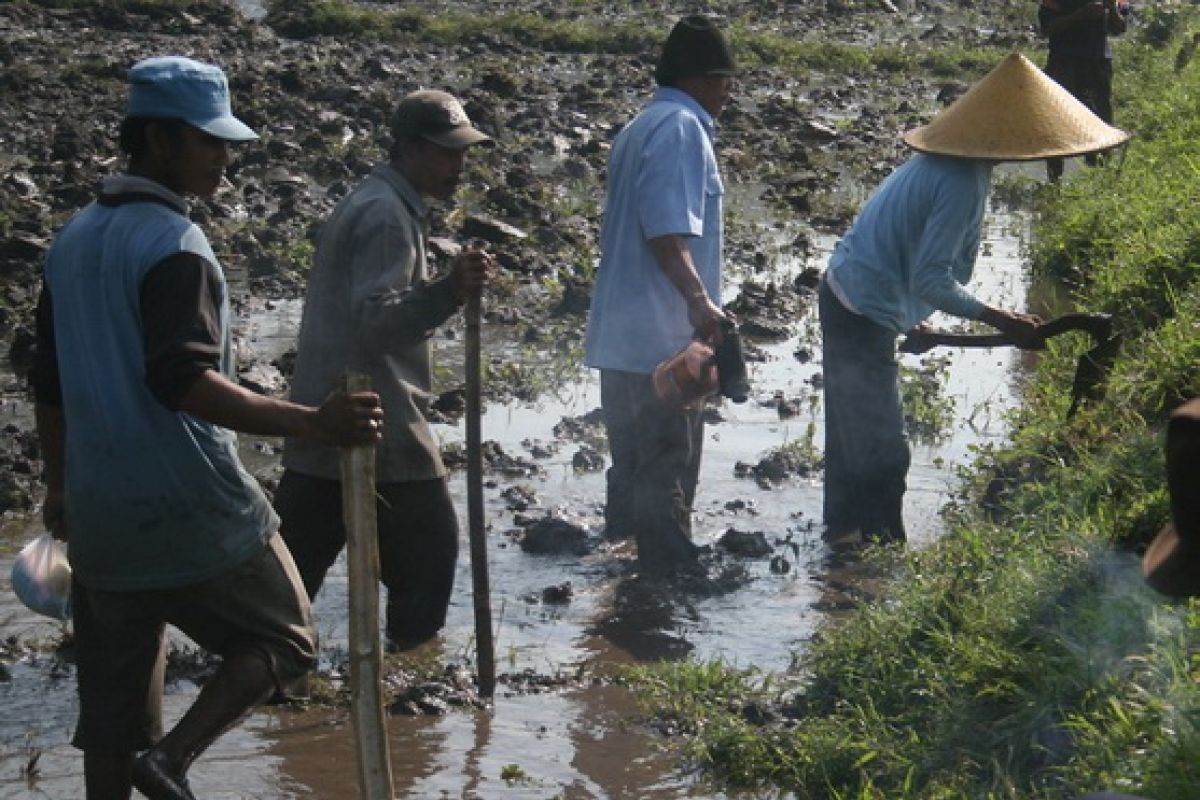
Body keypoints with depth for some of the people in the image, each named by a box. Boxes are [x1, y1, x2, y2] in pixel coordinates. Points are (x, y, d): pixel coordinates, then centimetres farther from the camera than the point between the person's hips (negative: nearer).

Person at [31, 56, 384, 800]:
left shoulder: (74, 241, 11)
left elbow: (51, 383, 17)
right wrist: (311, 423, -35)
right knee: (285, 641, 10)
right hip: (193, 510, -7)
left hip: (100, 513, 8)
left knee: (112, 698, 13)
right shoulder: (173, 243, -15)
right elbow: (182, 381, -27)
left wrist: (60, 485, 29)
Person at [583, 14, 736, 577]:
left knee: (636, 462, 18)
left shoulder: (639, 129, 18)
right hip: (663, 338, -9)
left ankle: (624, 548, 27)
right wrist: (697, 297, -36)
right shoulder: (681, 127, -13)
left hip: (620, 335, 9)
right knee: (668, 468, -4)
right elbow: (666, 229, -25)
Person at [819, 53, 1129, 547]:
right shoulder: (963, 182, -23)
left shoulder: (943, 160, 6)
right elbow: (931, 279, -26)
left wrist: (910, 315, 23)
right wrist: (1000, 320, -22)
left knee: (854, 440, 23)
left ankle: (845, 540, 36)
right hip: (865, 317, -10)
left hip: (846, 297, 10)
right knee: (882, 458, -3)